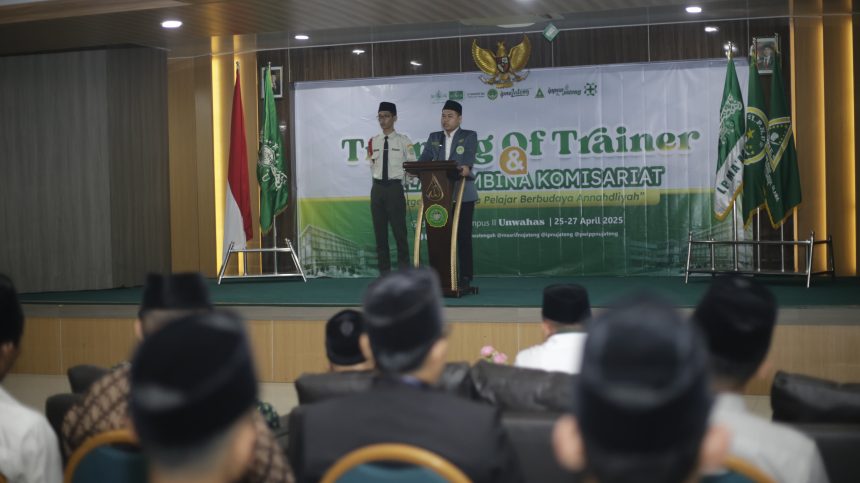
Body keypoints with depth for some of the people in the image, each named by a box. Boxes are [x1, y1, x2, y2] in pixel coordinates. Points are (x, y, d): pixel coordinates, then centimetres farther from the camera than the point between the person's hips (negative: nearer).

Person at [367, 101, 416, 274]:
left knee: (399, 230, -2)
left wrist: (403, 177, -7)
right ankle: (384, 272, 14)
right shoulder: (373, 141, 8)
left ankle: (404, 271, 4)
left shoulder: (403, 141, -2)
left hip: (395, 187, -4)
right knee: (380, 232, 7)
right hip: (377, 187, 4)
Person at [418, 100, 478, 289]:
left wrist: (466, 167, -36)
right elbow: (424, 159, 4)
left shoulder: (469, 136, 4)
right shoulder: (434, 138, 15)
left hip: (462, 194, -3)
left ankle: (465, 277, 4)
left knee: (463, 236, -1)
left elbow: (469, 157, -13)